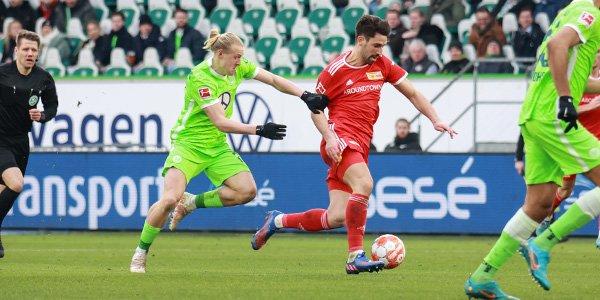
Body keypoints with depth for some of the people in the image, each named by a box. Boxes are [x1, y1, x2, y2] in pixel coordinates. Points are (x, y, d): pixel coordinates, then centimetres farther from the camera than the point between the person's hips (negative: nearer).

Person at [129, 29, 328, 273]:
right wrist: (259, 130, -30)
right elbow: (221, 123, -27)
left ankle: (191, 203, 10)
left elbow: (273, 79, 5)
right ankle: (140, 254, -3)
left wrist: (305, 96, -7)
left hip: (217, 147, 7)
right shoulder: (200, 78, -24)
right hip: (188, 143, -7)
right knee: (170, 199, -24)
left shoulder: (238, 68, -3)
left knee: (247, 191, -11)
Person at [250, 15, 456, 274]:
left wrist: (435, 120, 6)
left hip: (360, 146, 6)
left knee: (337, 218, 0)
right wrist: (329, 137, -12)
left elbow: (412, 93, 18)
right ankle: (355, 257, -32)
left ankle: (277, 221, 23)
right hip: (341, 140, -6)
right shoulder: (335, 70, -3)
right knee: (364, 184, -33)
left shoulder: (382, 65, 11)